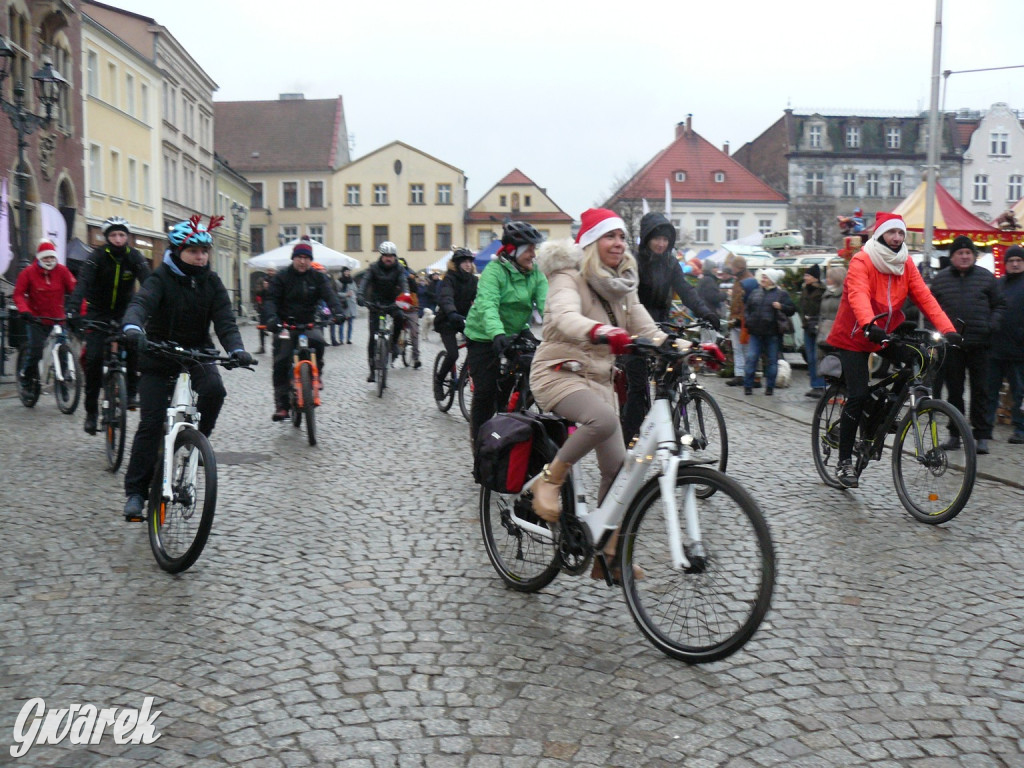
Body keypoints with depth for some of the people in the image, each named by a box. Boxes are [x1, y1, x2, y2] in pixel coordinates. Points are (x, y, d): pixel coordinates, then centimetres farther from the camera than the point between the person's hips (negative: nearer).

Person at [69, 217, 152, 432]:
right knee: (94, 358, -11)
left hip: (124, 312, 1)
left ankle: (131, 391, -11)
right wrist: (74, 308, -42)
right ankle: (91, 411, 3)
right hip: (98, 313, -1)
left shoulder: (134, 257, -7)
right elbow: (83, 281, -26)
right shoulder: (98, 256, -13)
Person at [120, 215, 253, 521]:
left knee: (214, 388, -30)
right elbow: (140, 303, -32)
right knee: (151, 424, -7)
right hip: (158, 355, -2)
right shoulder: (161, 278, -13)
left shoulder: (211, 282, -2)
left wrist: (236, 349, -32)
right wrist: (133, 328, -55)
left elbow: (224, 318, -12)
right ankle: (135, 491, 3)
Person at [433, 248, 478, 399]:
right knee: (453, 354, -19)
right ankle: (439, 380, 6)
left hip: (465, 319, 5)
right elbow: (446, 298, -33)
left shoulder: (473, 280, 2)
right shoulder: (449, 279, -14)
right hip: (447, 321, -5)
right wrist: (452, 314, -53)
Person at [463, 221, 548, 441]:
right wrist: (497, 333, -50)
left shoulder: (535, 274, -2)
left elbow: (545, 303, -16)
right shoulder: (494, 270, -17)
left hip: (516, 333, 5)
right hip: (485, 337, -5)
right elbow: (488, 305, -32)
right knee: (486, 391, -8)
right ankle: (479, 441, 10)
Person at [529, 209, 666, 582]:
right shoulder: (569, 277, -12)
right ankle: (549, 480, -15)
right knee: (604, 419, -37)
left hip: (598, 378, 7)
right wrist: (602, 333, -54)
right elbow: (566, 317, -33)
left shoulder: (622, 284, 11)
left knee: (617, 467, 1)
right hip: (558, 372, -7)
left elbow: (645, 327, 3)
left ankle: (607, 555, 14)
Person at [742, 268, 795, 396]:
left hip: (772, 333, -3)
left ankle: (770, 387, 14)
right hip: (756, 332, 3)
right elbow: (746, 308, 21)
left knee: (772, 360, 5)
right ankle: (748, 385, 3)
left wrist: (781, 307, -18)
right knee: (751, 358, -4)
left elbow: (792, 310, 0)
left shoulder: (781, 294, 2)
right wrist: (748, 320, 5)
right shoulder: (755, 292, 13)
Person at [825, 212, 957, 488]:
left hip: (886, 335, 6)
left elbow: (924, 297, -8)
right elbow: (858, 295, -34)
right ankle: (844, 462, -1)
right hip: (854, 338, -6)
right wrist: (869, 326, -52)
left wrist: (947, 329, -21)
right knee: (858, 397, -13)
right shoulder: (861, 261, -16)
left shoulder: (905, 264, 1)